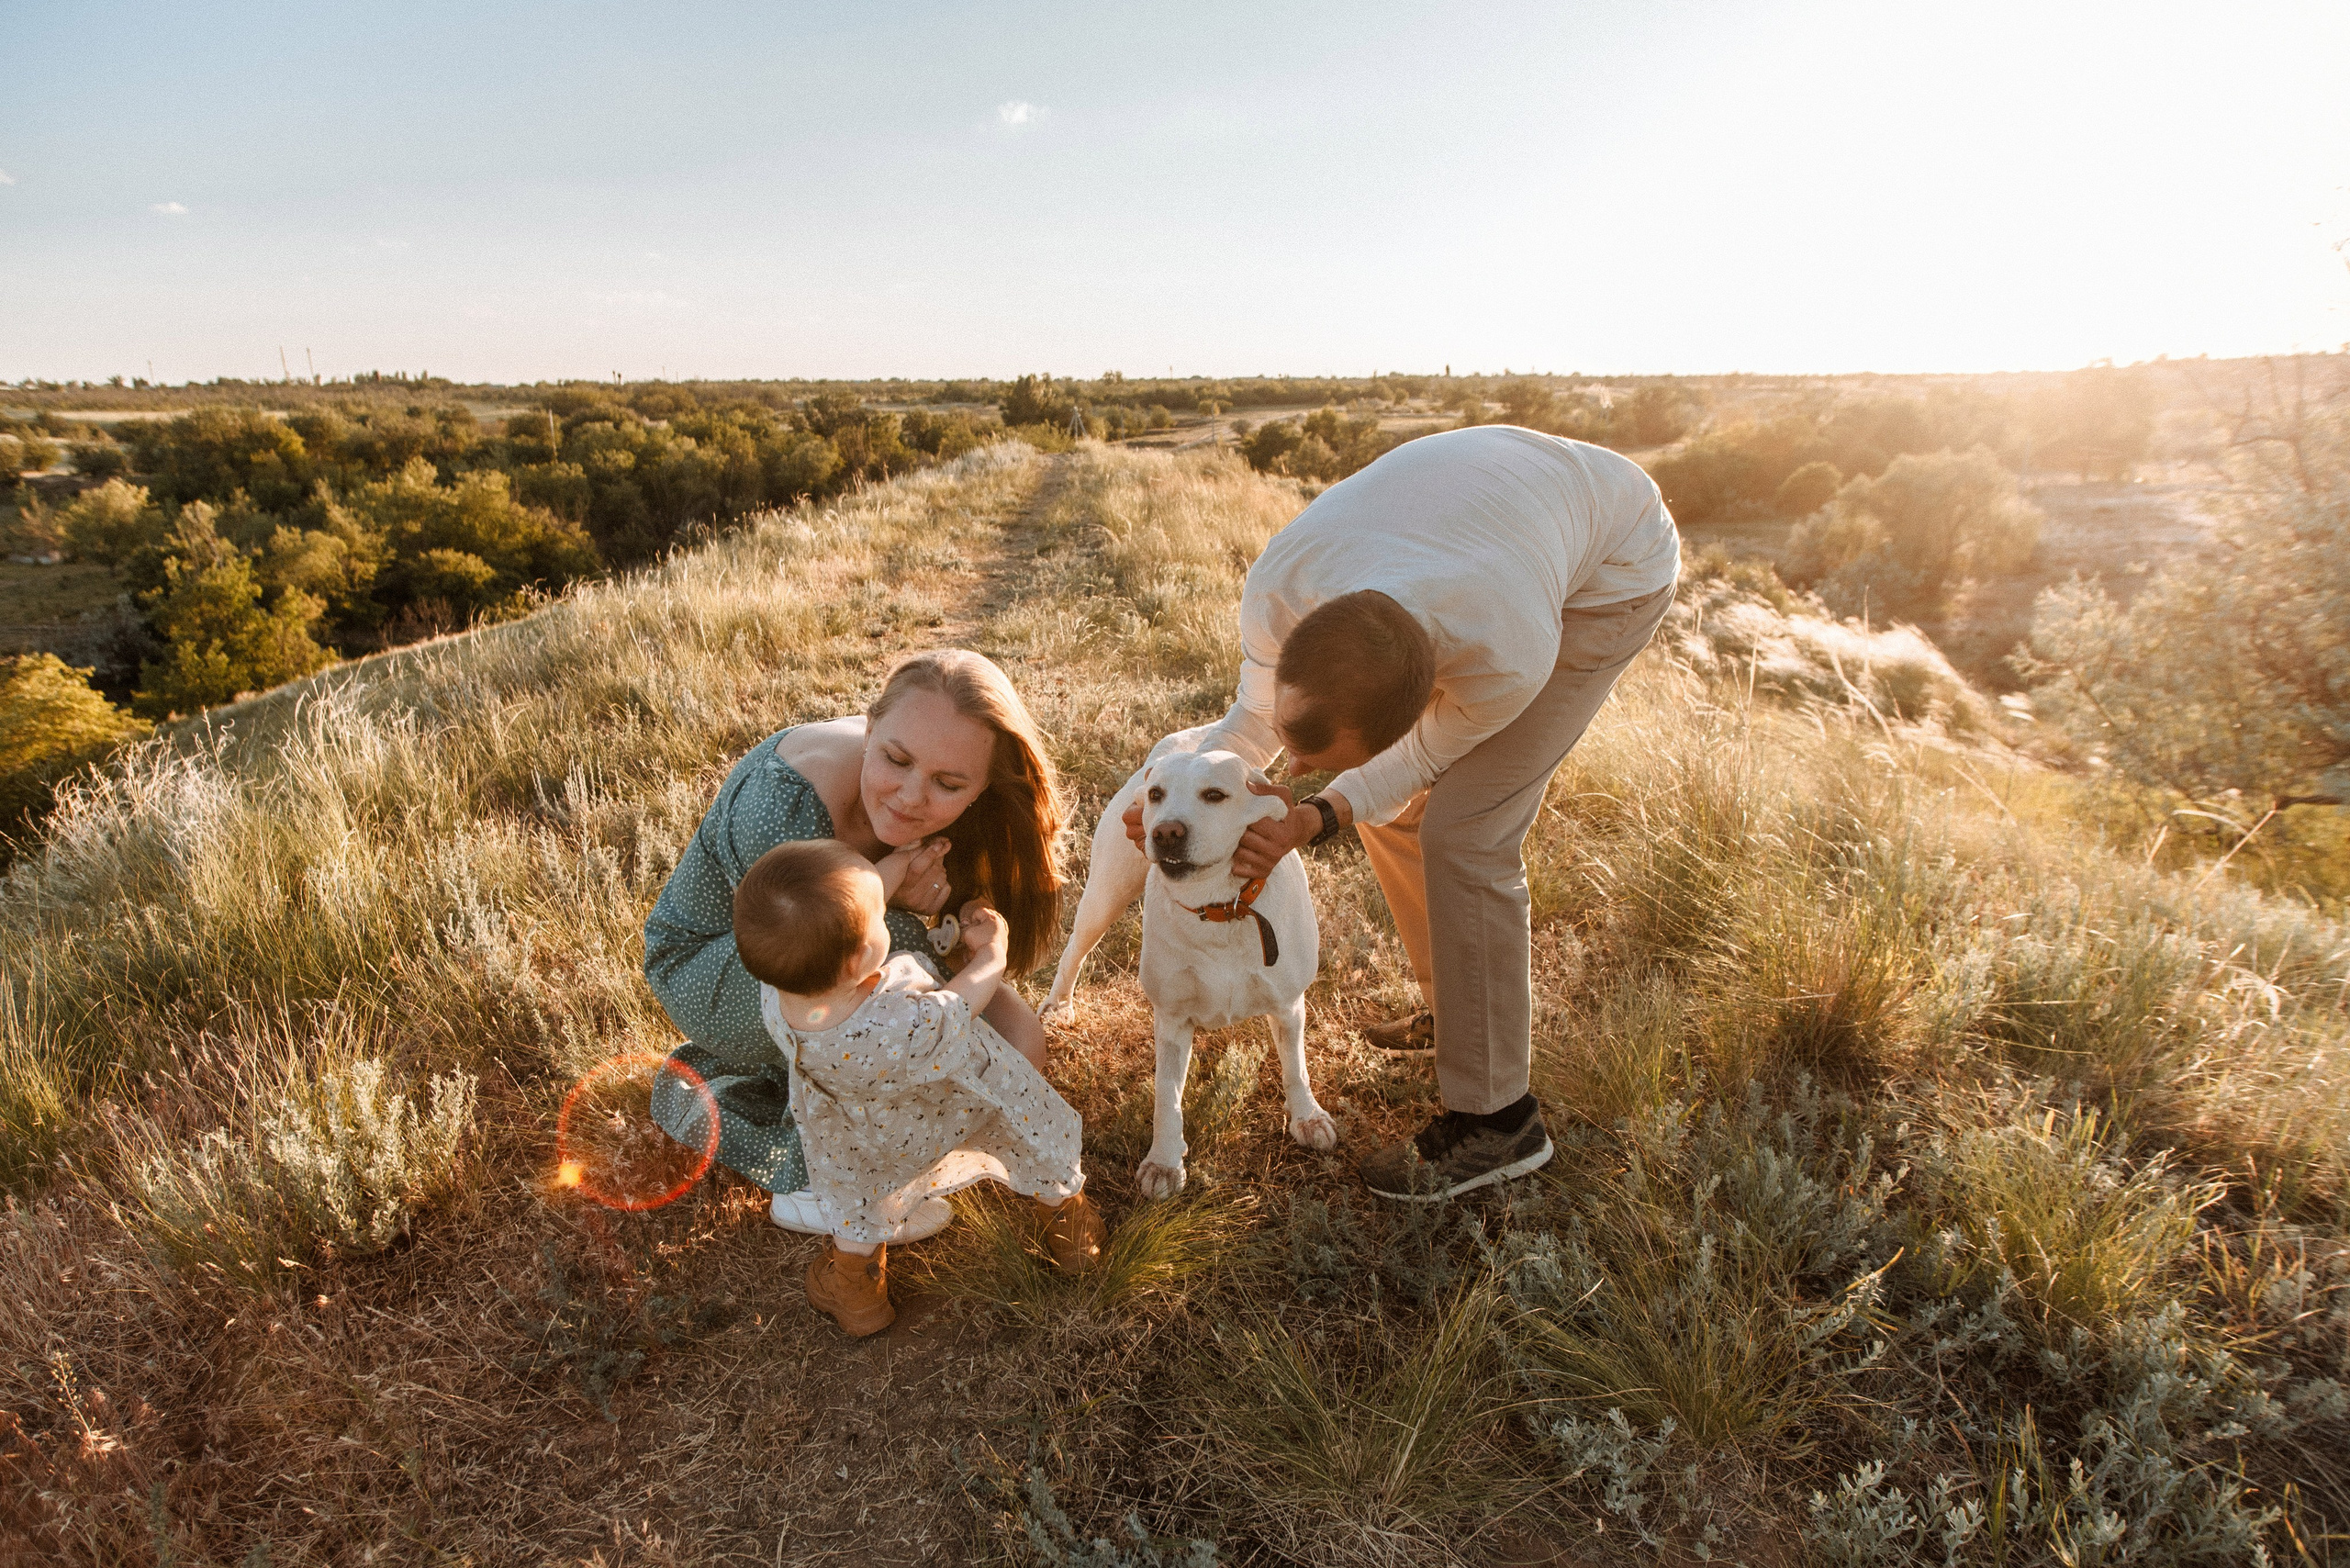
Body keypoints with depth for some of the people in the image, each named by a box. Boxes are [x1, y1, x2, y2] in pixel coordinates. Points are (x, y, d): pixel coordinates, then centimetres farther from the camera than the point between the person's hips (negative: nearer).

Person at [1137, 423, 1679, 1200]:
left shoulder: (1507, 662, -44)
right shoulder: (1274, 590, -32)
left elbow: (1422, 756, -21)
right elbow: (1253, 718, -10)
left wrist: (1316, 818, -35)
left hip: (1610, 575, -6)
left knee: (1463, 832, -15)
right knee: (1394, 805, 5)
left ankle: (1495, 1120, -2)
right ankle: (1453, 1010, 28)